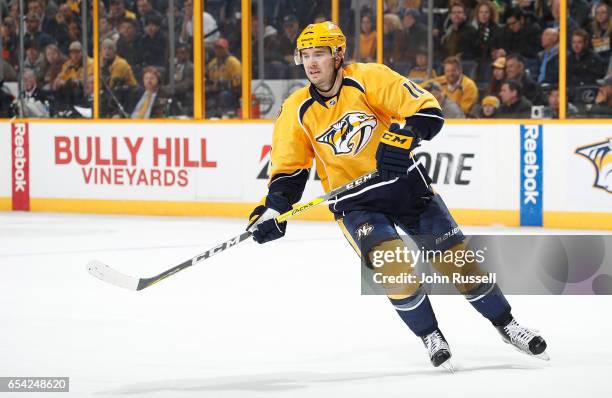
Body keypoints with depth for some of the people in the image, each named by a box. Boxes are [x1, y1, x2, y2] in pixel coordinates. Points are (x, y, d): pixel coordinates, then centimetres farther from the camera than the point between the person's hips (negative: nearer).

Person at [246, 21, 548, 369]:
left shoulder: (369, 79, -12)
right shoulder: (297, 111, -3)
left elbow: (428, 111, -17)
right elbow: (289, 168, 5)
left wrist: (400, 140, -32)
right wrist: (274, 209, -10)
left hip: (405, 184, 0)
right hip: (354, 203, 1)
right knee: (393, 265, -23)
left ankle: (506, 324, 20)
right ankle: (430, 337, -2)